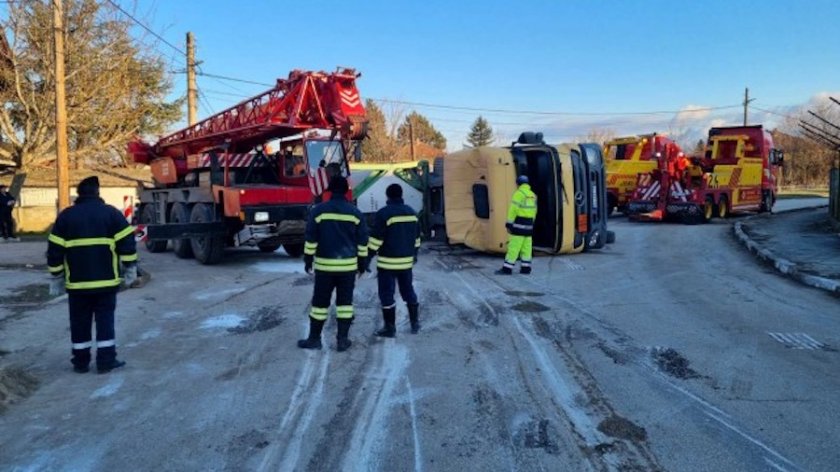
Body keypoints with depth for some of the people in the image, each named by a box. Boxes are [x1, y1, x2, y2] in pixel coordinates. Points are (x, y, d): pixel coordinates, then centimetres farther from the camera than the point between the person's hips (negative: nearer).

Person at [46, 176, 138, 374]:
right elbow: (127, 242, -6)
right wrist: (131, 269, 3)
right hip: (106, 280, -1)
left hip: (77, 282, 1)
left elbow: (55, 249, 4)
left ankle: (80, 361, 18)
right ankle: (106, 360, 6)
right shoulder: (111, 213, -2)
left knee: (80, 322, 11)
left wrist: (56, 277, 12)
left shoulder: (65, 216, 4)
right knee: (105, 320, 6)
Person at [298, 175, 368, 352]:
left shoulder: (318, 210, -5)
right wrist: (362, 262, 12)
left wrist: (308, 259, 6)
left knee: (320, 301, 8)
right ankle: (342, 340, 9)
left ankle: (314, 338, 16)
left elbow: (311, 238, -3)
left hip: (324, 264, -1)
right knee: (345, 301, 8)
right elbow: (362, 241, 3)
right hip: (348, 265, 1)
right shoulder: (355, 212, 0)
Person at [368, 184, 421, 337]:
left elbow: (376, 238, -15)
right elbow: (416, 236, 16)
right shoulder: (411, 212, 8)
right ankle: (414, 323, 24)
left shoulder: (384, 213, -13)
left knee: (386, 294, 2)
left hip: (387, 262, -6)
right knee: (408, 291, 18)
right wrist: (414, 254, 29)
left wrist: (368, 257, -9)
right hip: (406, 260, 6)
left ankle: (390, 328, 5)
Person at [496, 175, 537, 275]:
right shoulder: (532, 195, 14)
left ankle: (507, 268, -7)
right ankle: (526, 268, 11)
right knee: (526, 246, 10)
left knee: (514, 246, -8)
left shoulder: (519, 193, -10)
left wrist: (509, 224, -14)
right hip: (529, 224, 8)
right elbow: (534, 211, 16)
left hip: (519, 222, -8)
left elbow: (513, 210, -16)